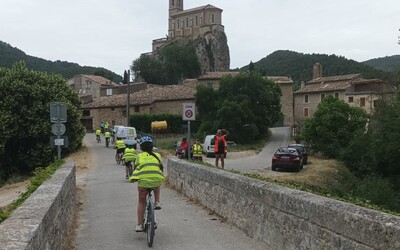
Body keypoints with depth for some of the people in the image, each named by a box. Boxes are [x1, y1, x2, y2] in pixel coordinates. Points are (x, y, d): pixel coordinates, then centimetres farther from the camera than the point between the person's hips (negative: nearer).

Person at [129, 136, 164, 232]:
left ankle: (139, 225, 17)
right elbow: (161, 167, 27)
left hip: (143, 180, -1)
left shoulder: (139, 156, 17)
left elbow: (136, 168, 24)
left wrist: (135, 179, 42)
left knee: (141, 202, 18)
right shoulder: (157, 155, 19)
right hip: (157, 180, 1)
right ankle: (157, 202, 21)